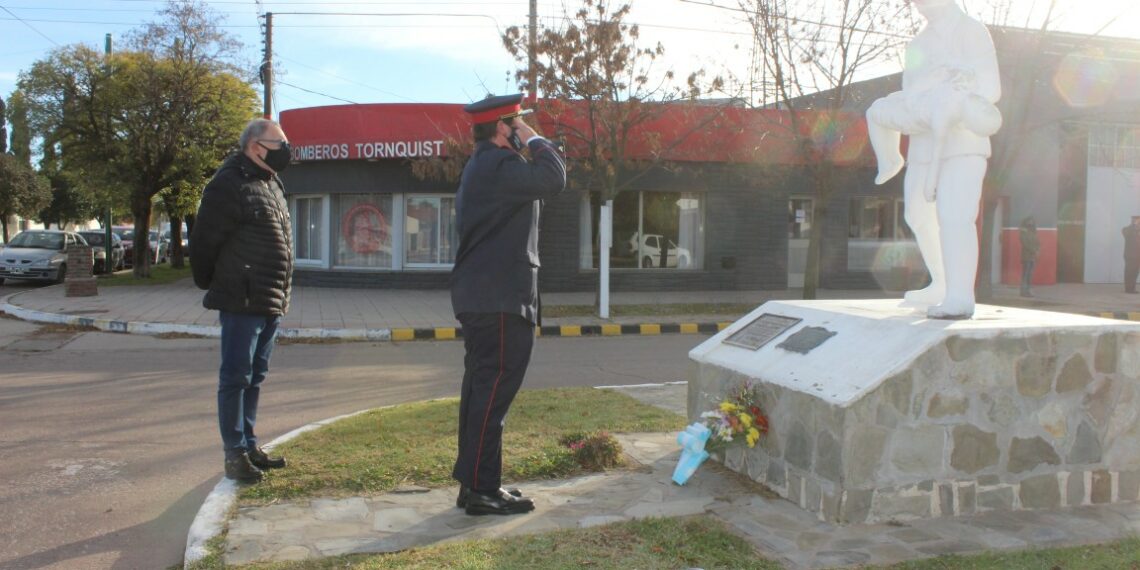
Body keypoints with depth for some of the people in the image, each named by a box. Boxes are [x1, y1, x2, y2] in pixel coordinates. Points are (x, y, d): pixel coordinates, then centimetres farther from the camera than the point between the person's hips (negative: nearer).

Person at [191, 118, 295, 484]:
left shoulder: (270, 184, 17)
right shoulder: (230, 184, -12)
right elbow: (204, 241, -13)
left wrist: (280, 296, 17)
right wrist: (211, 285, -1)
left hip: (270, 303, 9)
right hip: (242, 303, -9)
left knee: (255, 377, 16)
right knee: (236, 377, -1)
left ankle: (249, 445, 26)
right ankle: (234, 454, 7)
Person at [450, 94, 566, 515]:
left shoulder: (483, 165, 20)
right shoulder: (499, 164, -14)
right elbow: (552, 179, -24)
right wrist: (535, 140, -12)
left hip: (480, 297, 11)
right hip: (499, 300, -11)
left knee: (482, 389, 14)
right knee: (493, 391, -7)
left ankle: (474, 483, 22)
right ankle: (481, 489, -1)